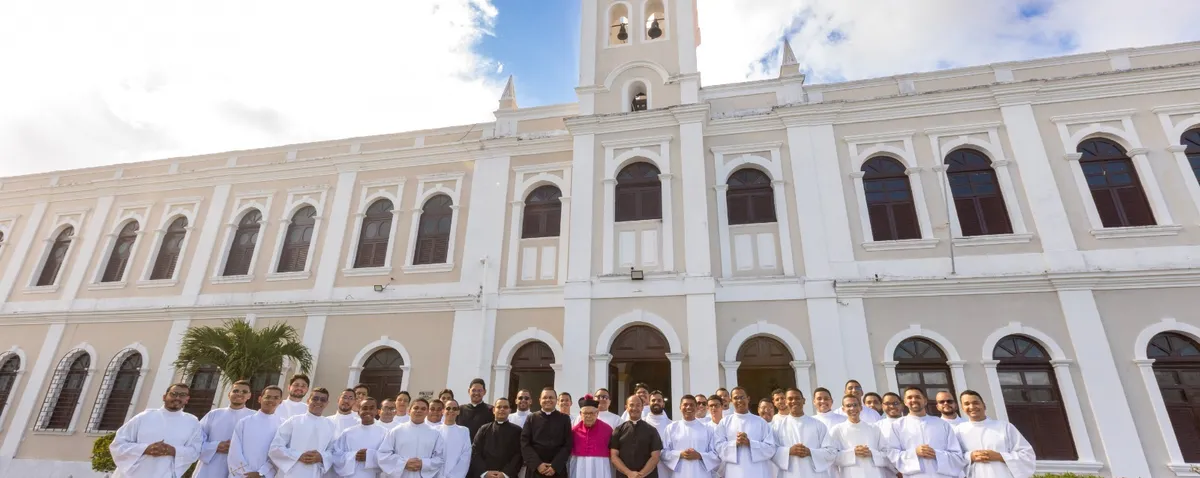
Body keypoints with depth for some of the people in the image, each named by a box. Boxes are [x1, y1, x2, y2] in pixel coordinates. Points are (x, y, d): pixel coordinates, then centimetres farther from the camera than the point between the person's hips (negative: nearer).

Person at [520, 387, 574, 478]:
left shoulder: (564, 419, 5)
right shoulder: (531, 418, 7)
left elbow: (568, 445, 0)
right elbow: (525, 444, 0)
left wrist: (555, 466, -10)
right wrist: (537, 464, -11)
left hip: (557, 470, 0)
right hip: (534, 469, 0)